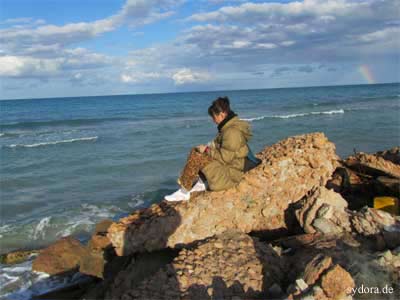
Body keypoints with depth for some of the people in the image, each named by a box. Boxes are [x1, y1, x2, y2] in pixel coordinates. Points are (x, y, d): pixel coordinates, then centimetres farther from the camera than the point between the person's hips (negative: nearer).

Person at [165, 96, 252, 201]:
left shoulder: (232, 131, -26)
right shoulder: (230, 125, 6)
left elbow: (225, 158, -25)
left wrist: (207, 150, -14)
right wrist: (208, 147, 2)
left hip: (229, 174, -10)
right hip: (227, 165, 10)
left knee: (196, 158, -19)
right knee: (195, 151, 11)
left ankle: (184, 192, -6)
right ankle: (201, 183, 12)